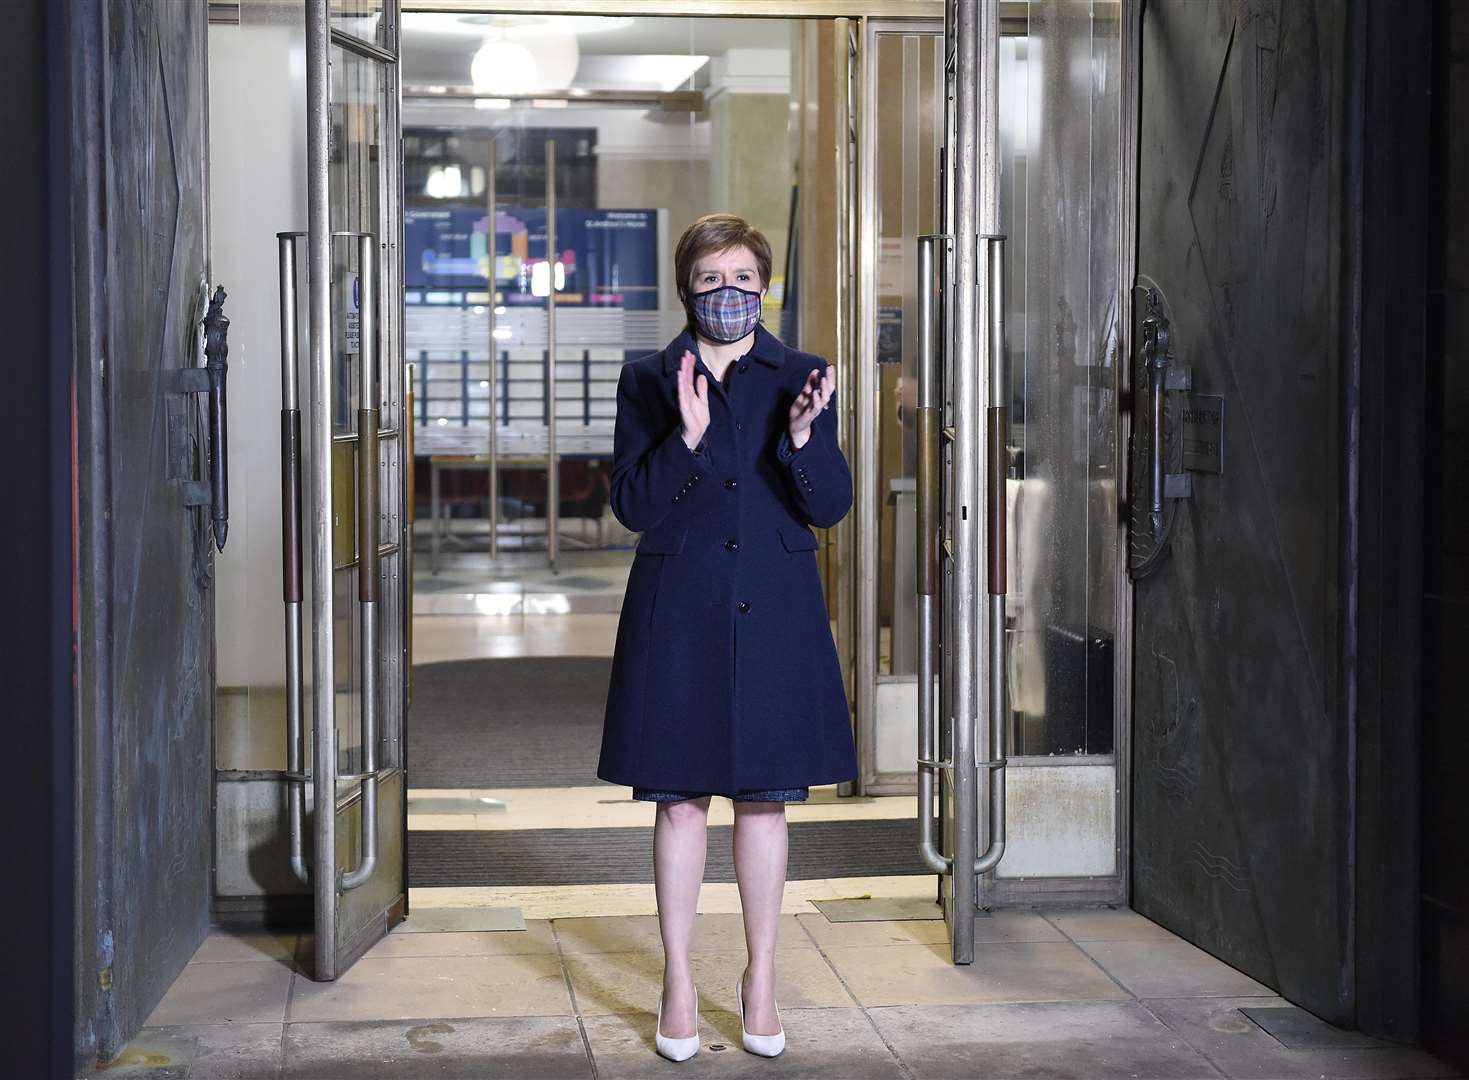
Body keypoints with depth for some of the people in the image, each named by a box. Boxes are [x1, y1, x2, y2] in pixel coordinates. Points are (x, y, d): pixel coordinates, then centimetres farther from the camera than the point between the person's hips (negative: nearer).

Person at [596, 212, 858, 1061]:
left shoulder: (801, 378, 4)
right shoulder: (648, 381, 3)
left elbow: (832, 507, -2)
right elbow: (632, 505, -5)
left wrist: (802, 436, -19)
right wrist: (688, 437, -19)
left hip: (775, 616, 1)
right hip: (678, 615, 0)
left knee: (765, 799, 7)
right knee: (681, 798, 3)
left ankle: (761, 982, 20)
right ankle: (679, 985, 15)